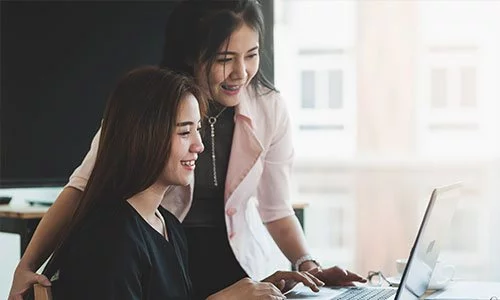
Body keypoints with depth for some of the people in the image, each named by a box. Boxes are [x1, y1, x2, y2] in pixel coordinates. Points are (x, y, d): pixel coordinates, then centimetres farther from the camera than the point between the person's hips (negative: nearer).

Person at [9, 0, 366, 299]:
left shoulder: (270, 109, -10)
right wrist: (26, 267, -22)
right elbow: (83, 188, -14)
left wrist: (308, 267, -17)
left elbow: (275, 209, -1)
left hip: (239, 262, 2)